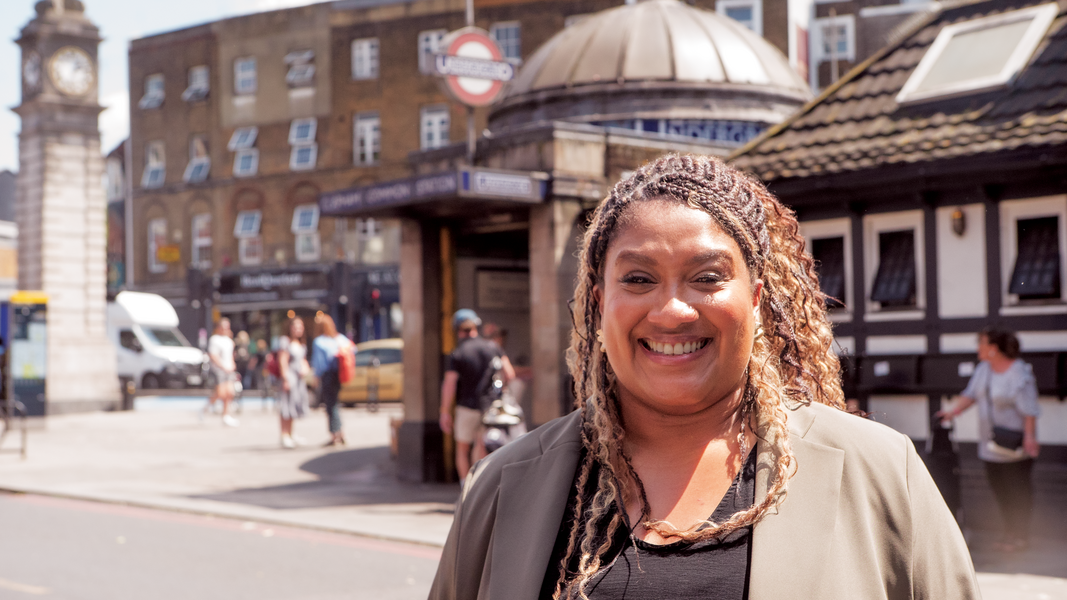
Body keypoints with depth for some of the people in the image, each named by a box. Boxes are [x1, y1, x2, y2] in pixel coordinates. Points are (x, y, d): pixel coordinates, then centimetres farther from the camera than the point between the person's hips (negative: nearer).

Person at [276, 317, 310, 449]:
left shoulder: (301, 344, 18)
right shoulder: (284, 341, -8)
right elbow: (282, 361, -14)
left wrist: (305, 369, 3)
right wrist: (285, 379, -20)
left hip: (299, 378, 9)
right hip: (289, 376, -9)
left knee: (294, 407, 14)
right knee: (286, 408, -8)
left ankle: (290, 435, 24)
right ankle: (285, 437, -7)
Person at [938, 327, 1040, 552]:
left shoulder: (1020, 374, -17)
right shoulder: (984, 369, 6)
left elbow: (1029, 410, -18)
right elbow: (971, 394, 13)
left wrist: (1029, 436, -22)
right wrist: (953, 411, 3)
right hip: (990, 445, 7)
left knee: (1017, 489, 1)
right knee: (997, 486, 11)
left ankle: (1021, 536, 13)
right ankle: (1010, 531, 24)